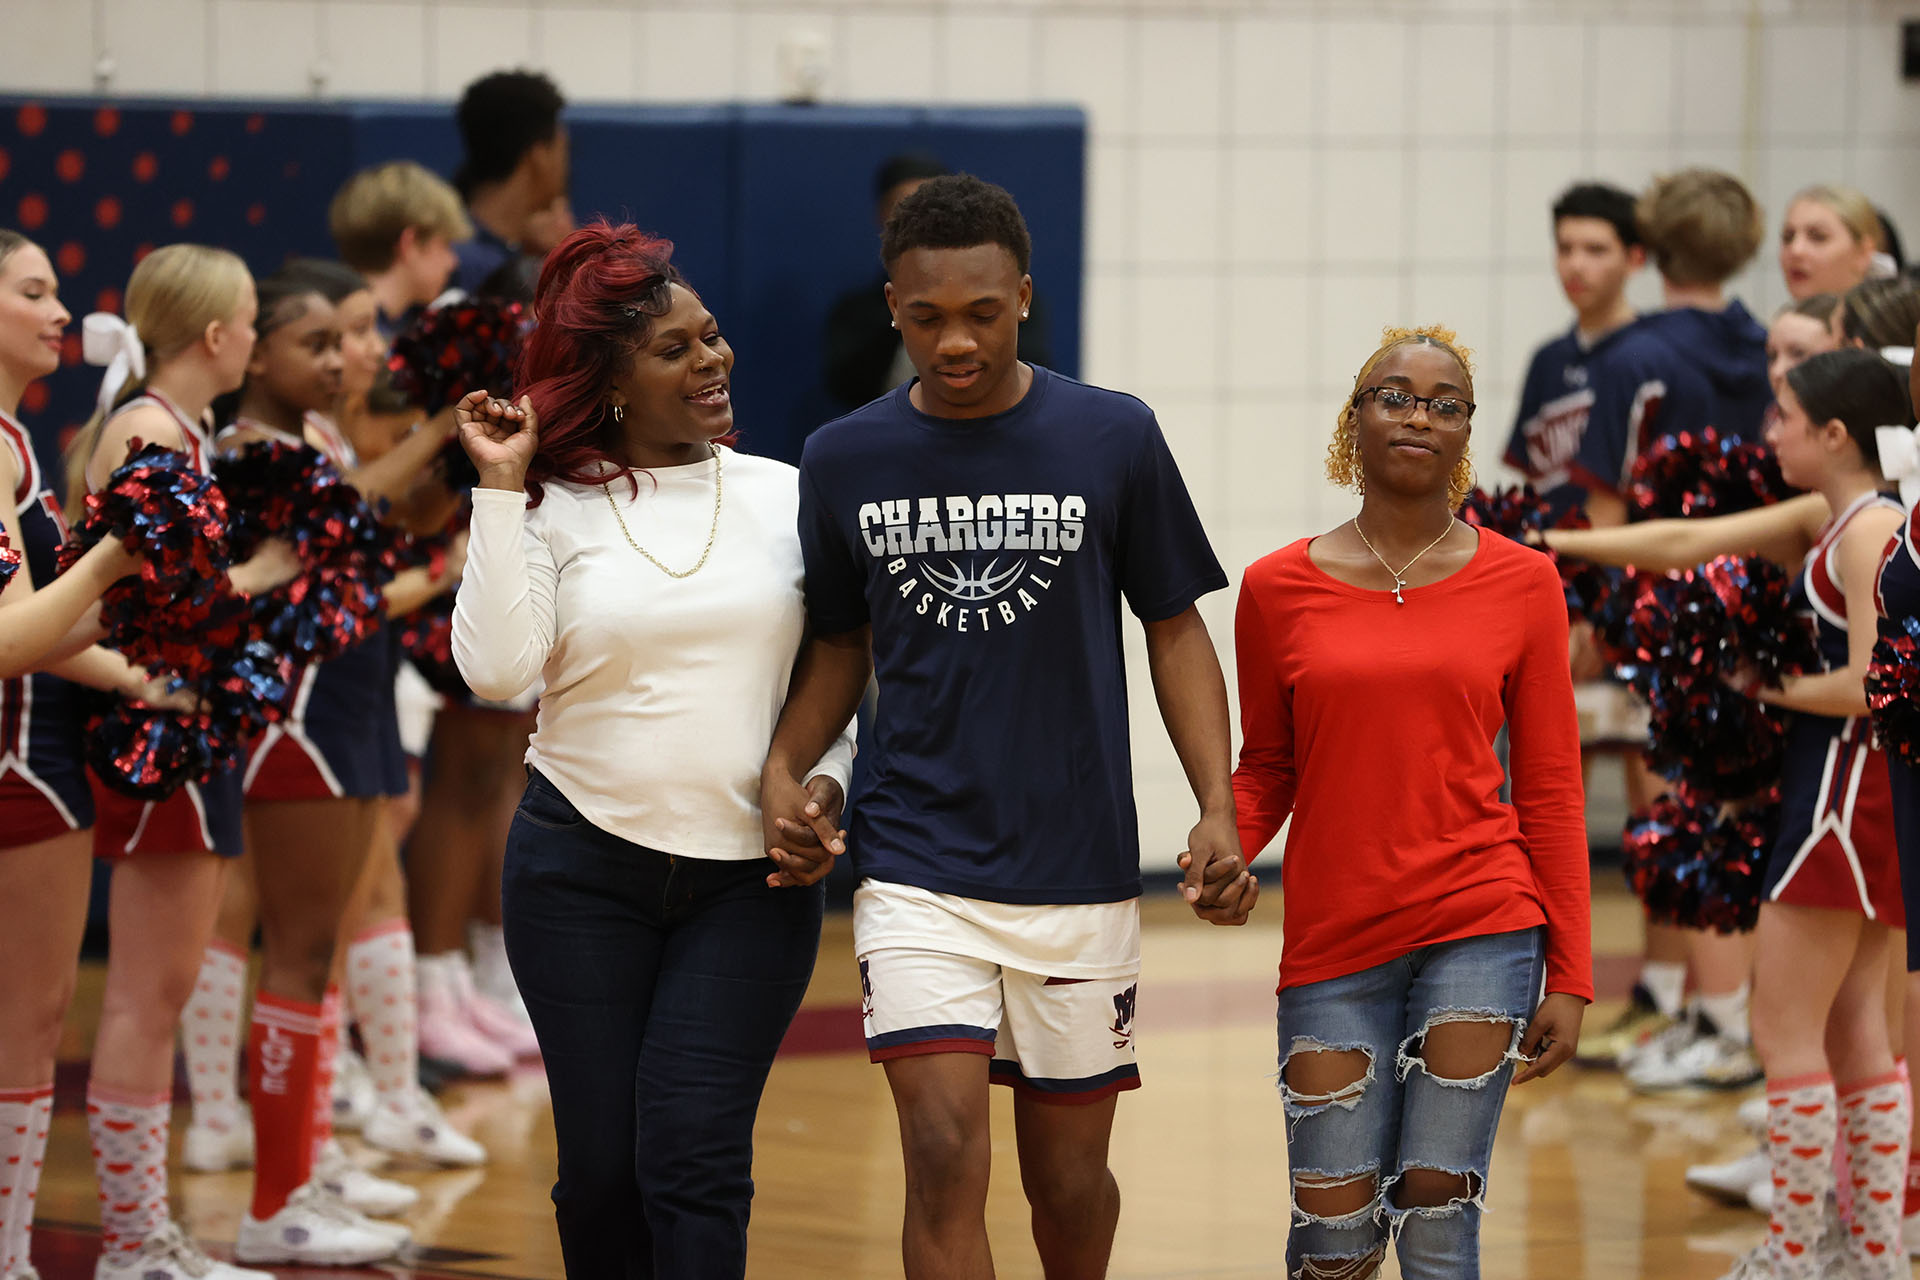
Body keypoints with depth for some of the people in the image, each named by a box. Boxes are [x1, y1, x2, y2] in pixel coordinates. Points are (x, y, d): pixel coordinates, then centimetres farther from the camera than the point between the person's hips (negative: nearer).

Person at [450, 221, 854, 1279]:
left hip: (751, 875, 0)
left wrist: (828, 780, -5)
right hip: (583, 862, 0)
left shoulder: (785, 497, 5)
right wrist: (501, 489, -12)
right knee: (600, 1165, 3)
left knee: (692, 1155, -10)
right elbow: (496, 666, -13)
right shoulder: (554, 507, 0)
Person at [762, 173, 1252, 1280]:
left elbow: (1175, 628, 4)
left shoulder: (1114, 439, -3)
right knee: (946, 1163, -13)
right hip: (918, 870, 0)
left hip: (1081, 872, 0)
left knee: (1069, 1179, 11)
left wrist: (1218, 808, -8)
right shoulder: (846, 460, 2)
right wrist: (784, 772, -4)